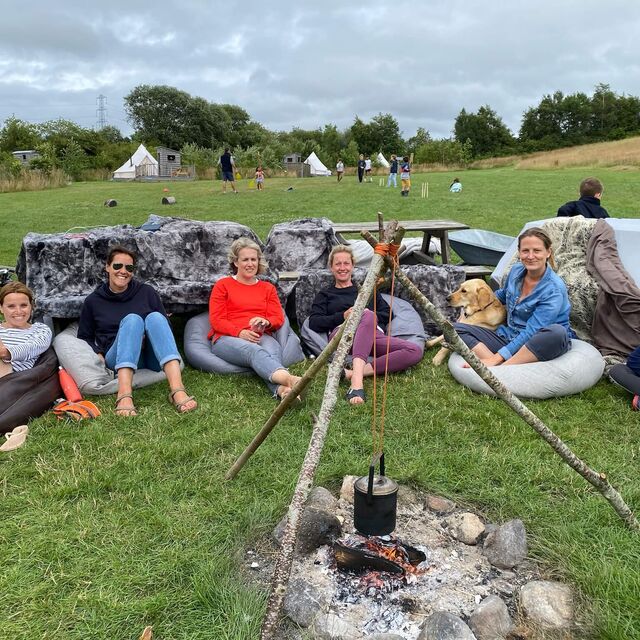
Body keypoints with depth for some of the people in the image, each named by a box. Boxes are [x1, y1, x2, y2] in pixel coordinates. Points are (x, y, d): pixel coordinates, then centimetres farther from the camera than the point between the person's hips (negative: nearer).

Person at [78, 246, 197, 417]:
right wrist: (98, 355, -4)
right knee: (132, 319, -28)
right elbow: (84, 337, 16)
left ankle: (177, 389, -48)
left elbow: (164, 327, 11)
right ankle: (124, 395, -50)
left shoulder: (147, 292, 9)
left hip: (151, 359, 1)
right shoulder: (93, 301, 9)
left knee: (155, 317, -27)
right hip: (118, 360, -1)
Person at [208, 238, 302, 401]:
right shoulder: (223, 285, 18)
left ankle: (281, 389, -69)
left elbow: (279, 318, 14)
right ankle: (289, 379, -70)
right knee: (254, 351, -40)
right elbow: (216, 319, 5)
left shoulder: (268, 288, 26)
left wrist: (266, 322, -12)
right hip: (228, 338, -3)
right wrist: (240, 332, -15)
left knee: (272, 349, -38)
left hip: (261, 337, 3)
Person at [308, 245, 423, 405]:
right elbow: (314, 323, 8)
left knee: (415, 351, -26)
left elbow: (387, 313, 21)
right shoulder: (324, 295, 25)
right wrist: (343, 316, -6)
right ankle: (357, 381, -54)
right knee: (368, 315, -38)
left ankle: (355, 373, -40)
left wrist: (374, 316, -1)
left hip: (374, 336, 3)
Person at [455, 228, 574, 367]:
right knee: (457, 328, -12)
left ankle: (497, 368, -37)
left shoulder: (554, 289, -17)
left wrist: (495, 358, -29)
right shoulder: (516, 270, 1)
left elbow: (530, 332, -23)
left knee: (557, 332, -39)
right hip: (508, 337, 6)